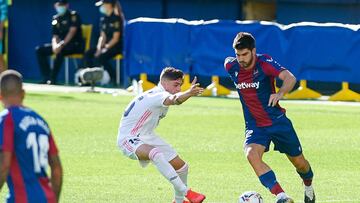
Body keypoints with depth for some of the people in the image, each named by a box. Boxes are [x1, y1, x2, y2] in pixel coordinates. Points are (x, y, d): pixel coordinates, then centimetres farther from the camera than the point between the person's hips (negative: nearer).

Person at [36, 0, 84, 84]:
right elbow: (55, 36, 8)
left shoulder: (73, 15, -7)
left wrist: (62, 44, -28)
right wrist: (55, 45, -15)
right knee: (40, 50, -6)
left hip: (75, 45, -7)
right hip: (61, 45, 7)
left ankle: (53, 78, -34)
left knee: (60, 51, -38)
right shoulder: (56, 19, 11)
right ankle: (47, 77, -15)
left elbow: (72, 31, -18)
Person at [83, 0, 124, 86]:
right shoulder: (103, 19, 11)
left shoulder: (116, 18, -13)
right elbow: (102, 36, 11)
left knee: (100, 57, -30)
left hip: (116, 46, -8)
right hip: (106, 45, 8)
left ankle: (113, 79, -18)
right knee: (88, 54, -11)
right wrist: (98, 48, -5)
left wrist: (105, 48, -19)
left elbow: (116, 38, -16)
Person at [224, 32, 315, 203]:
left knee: (299, 162, 11)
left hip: (277, 121, -2)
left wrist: (280, 94, -52)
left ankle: (308, 187, 47)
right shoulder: (231, 66, -8)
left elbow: (290, 78, -33)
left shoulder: (264, 62, -19)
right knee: (252, 155, -30)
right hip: (254, 126, 2)